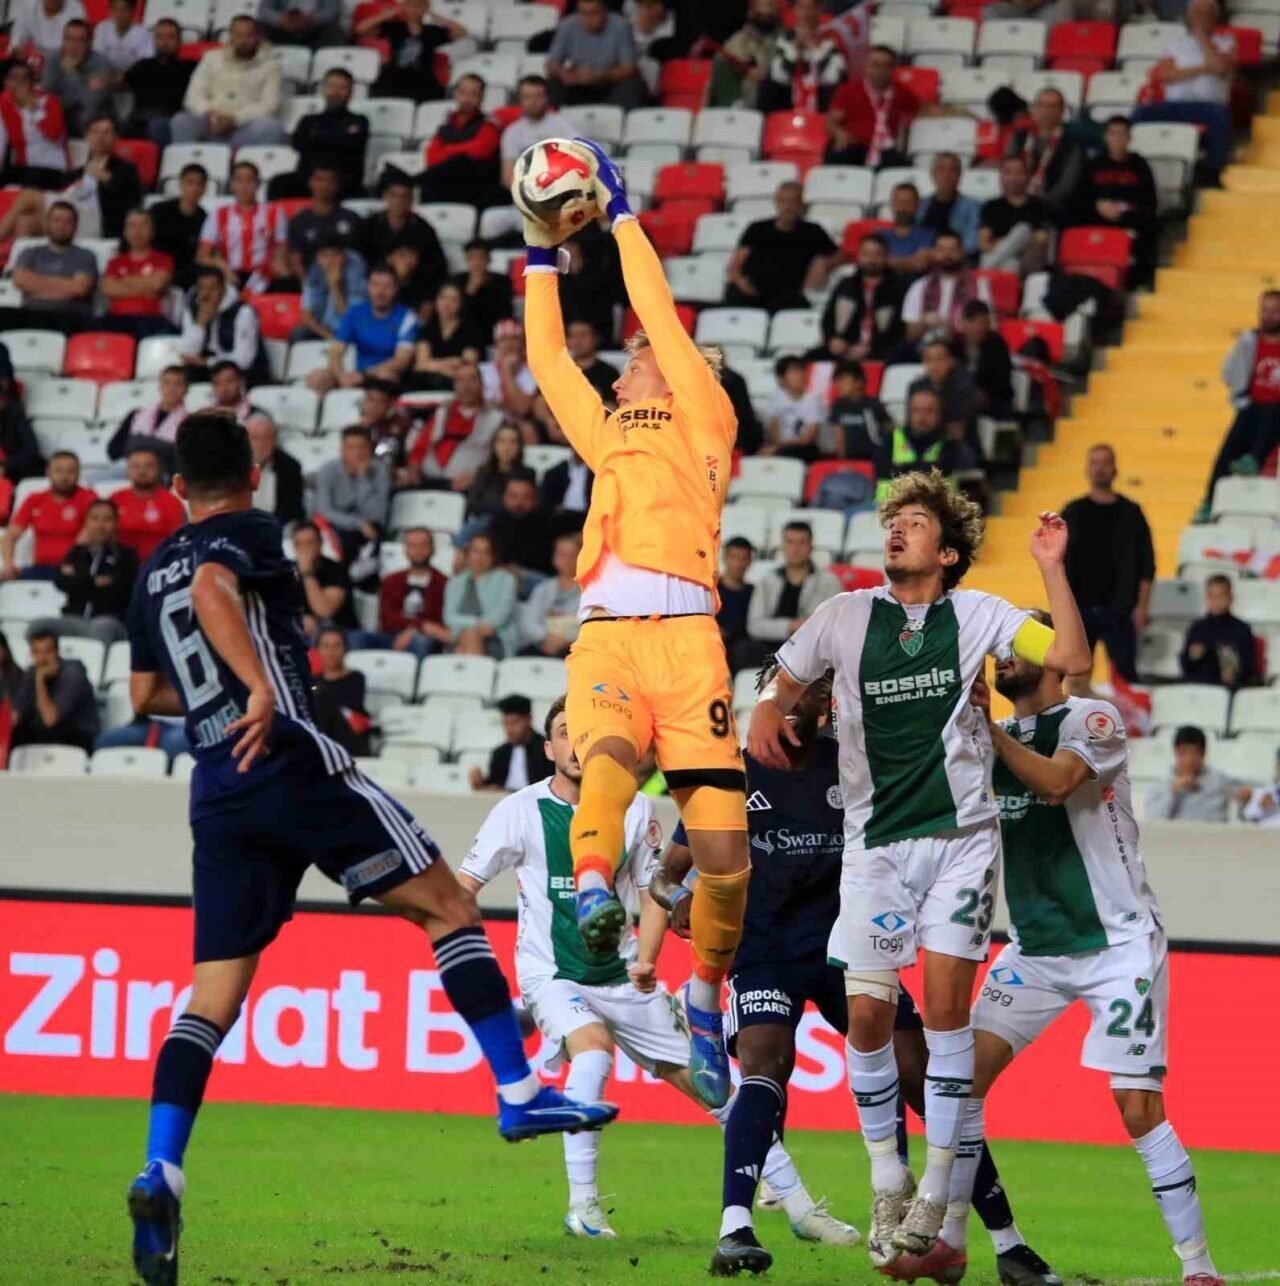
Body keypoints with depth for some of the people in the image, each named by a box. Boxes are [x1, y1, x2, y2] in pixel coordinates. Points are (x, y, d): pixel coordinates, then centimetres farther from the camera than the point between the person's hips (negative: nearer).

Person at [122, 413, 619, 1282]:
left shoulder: (155, 574, 20)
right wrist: (261, 688, -31)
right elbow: (210, 591, -23)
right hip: (292, 758, -7)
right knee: (448, 906, 4)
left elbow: (146, 695, 29)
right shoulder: (247, 534, 0)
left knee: (214, 995, 5)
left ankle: (160, 1174, -12)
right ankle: (520, 1095, 0)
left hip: (217, 792, 7)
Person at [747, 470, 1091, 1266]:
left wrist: (1052, 570, -13)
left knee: (946, 1000, -9)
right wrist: (768, 716, -8)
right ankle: (886, 1181, 13)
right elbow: (785, 685, 14)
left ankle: (936, 1192, 0)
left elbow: (1072, 659, -6)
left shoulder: (976, 615, 2)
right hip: (877, 839, 1)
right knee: (869, 1012, -5)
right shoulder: (846, 617, 4)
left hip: (961, 833, -1)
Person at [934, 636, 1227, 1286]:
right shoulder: (993, 736, 11)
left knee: (1139, 1107, -13)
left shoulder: (1092, 719, -9)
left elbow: (1057, 782, -27)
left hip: (1118, 945, -6)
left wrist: (988, 728, -28)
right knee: (965, 1073, -4)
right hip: (1034, 949, 6)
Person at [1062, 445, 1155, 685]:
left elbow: (1146, 565, 3)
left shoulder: (1130, 513, 5)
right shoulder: (1073, 514, 9)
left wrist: (1142, 606, -5)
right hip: (1079, 609, 2)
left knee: (1125, 672, -6)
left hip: (1119, 610, -2)